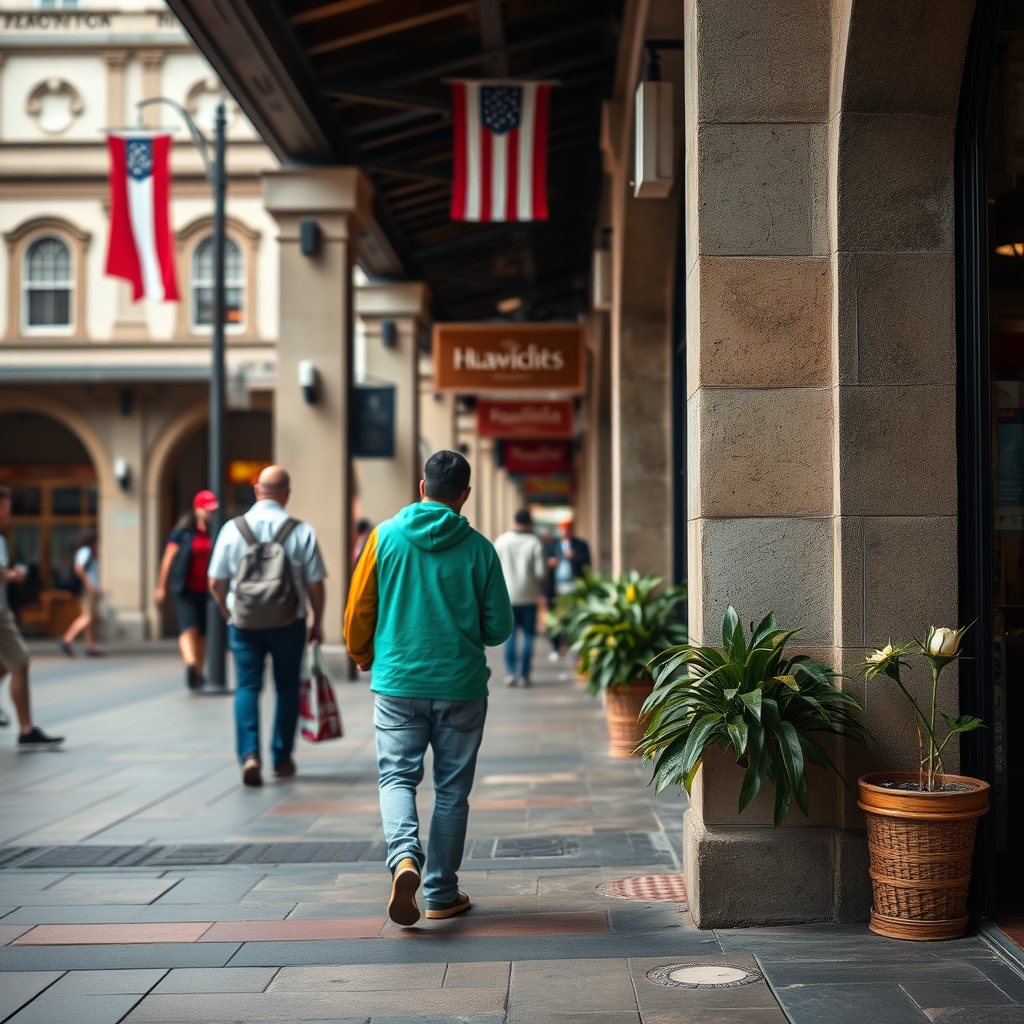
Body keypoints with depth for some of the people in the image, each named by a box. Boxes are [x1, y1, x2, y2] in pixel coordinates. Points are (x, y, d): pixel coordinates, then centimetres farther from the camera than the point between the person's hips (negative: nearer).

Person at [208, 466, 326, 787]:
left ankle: (249, 753, -13)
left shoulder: (233, 529, -3)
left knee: (247, 687, 5)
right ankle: (281, 759, 20)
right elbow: (315, 584, -5)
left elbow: (216, 583, 1)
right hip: (288, 624, 0)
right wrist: (318, 622, 10)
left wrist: (229, 614, 18)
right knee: (287, 689, 13)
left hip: (244, 623, 1)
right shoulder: (302, 532, -8)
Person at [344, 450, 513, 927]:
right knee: (451, 789, 10)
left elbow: (358, 610, 3)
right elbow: (499, 628, 0)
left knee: (397, 776, 8)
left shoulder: (385, 535, -1)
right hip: (461, 685, 0)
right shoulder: (479, 549, -3)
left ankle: (404, 857, -19)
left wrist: (364, 657, 21)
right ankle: (442, 893, 15)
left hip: (397, 682, 0)